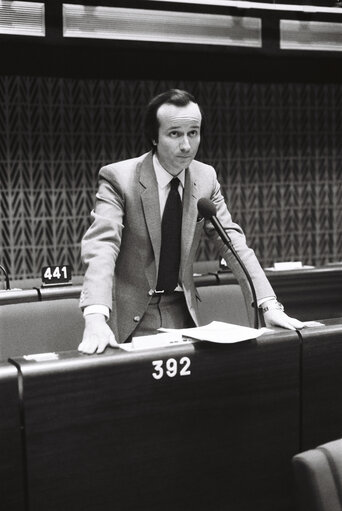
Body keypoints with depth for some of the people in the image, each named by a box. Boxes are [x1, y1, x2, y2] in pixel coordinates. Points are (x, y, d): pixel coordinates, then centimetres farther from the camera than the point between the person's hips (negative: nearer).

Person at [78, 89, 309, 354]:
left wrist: (269, 304, -14)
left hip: (183, 311, 4)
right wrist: (95, 318, -41)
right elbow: (101, 245, -26)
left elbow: (233, 241, -2)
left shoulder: (206, 178, -1)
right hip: (130, 315, -3)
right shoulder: (118, 178, -15)